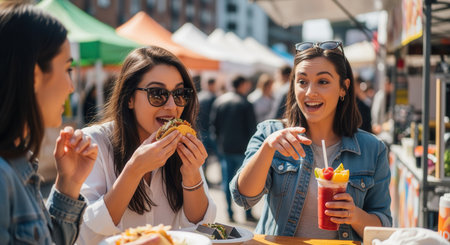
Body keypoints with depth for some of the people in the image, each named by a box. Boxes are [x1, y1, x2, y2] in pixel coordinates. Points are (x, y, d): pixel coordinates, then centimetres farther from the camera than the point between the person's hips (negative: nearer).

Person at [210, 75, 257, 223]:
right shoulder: (245, 104, -8)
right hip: (242, 148, -4)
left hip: (224, 149, 4)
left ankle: (230, 213, 10)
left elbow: (214, 124, 7)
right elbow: (252, 127, -8)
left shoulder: (219, 101, 6)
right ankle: (248, 214, 9)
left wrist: (220, 141, 14)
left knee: (227, 181, 9)